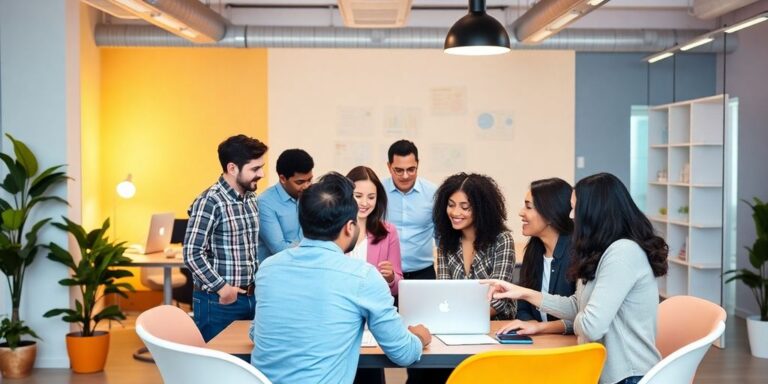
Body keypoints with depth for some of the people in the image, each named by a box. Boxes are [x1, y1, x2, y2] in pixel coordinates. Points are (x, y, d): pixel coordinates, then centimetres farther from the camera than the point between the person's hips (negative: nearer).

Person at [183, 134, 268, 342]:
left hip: (250, 298, 7)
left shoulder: (251, 199, 9)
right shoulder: (209, 202, -15)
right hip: (219, 302, -7)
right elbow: (192, 254, -18)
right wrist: (222, 288, -18)